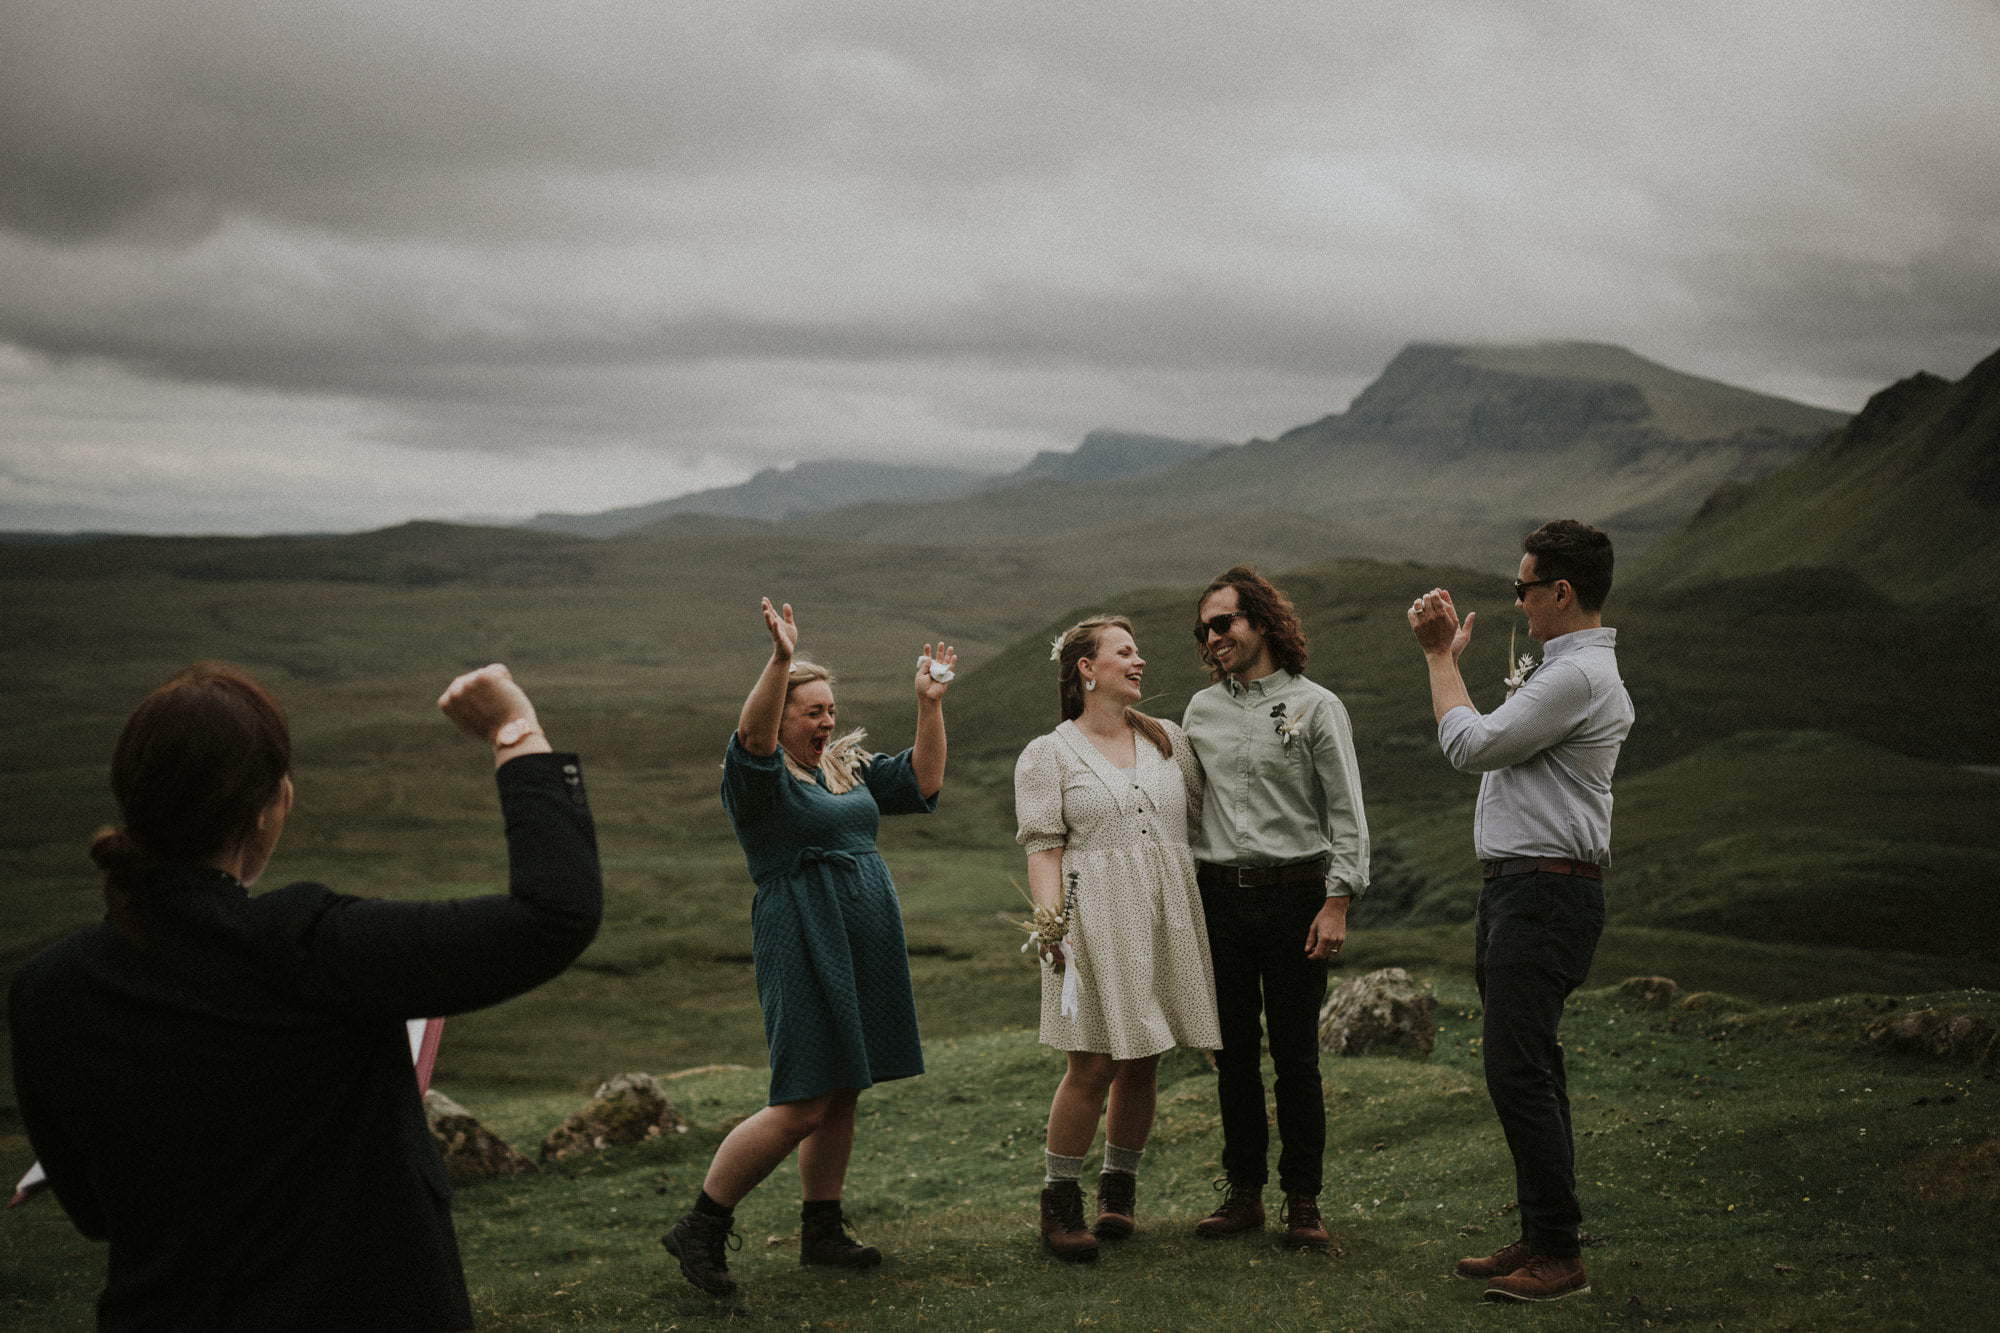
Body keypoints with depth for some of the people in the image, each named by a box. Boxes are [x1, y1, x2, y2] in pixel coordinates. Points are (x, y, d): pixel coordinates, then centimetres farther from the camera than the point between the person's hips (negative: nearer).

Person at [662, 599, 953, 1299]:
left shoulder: (849, 768, 16)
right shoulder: (759, 777, -8)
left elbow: (922, 781, 18)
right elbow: (753, 737, -29)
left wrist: (930, 704, 7)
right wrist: (780, 661, -43)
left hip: (864, 953, 8)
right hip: (803, 949, -8)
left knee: (842, 1098, 12)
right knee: (801, 1107, -10)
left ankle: (822, 1232, 22)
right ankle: (700, 1229, 2)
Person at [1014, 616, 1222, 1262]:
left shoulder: (1168, 740, 15)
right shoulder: (1048, 755, 2)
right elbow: (1043, 846, -5)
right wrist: (1050, 922, -15)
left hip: (1166, 919, 5)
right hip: (1096, 922, -4)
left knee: (1142, 1062, 8)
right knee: (1093, 1064, -8)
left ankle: (1119, 1186, 23)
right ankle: (1059, 1198, 5)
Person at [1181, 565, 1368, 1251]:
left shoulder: (1315, 706, -1)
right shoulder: (1200, 710, 12)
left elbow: (1347, 815, -3)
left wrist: (1337, 903, -10)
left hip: (1293, 894, -4)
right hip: (1219, 896, 4)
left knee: (1295, 1054, -1)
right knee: (1234, 1053, 8)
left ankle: (1303, 1201, 7)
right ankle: (1243, 1192, 17)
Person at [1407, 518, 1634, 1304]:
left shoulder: (1579, 676, -17)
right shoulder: (1564, 666, 18)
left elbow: (1470, 746, -15)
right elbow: (1487, 743, 26)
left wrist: (1440, 657, -3)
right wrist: (1449, 652, 21)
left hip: (1545, 894, -11)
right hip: (1521, 889, 11)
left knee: (1518, 1071, -11)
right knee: (1525, 1069, 14)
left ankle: (1559, 1256, -6)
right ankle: (1539, 1237, 21)